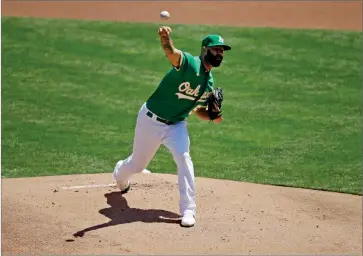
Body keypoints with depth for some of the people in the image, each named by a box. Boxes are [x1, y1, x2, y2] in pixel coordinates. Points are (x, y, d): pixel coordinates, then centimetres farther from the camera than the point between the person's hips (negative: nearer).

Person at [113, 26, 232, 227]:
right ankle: (120, 175, 52)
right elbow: (172, 54, -46)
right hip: (151, 120, -5)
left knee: (184, 158, -22)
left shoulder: (209, 83, 2)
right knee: (138, 164, 13)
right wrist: (166, 39, -69)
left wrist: (212, 117, -8)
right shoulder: (190, 63, -23)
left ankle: (188, 210, -16)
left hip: (177, 125, 5)